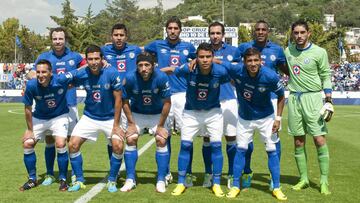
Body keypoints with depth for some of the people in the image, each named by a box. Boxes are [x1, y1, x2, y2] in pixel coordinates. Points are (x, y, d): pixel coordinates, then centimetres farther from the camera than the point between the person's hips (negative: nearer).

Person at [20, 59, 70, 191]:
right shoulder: (31, 85, -24)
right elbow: (28, 108, -9)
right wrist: (30, 129, -2)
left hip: (59, 116, -2)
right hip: (39, 118, 3)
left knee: (60, 145, -19)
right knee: (27, 144, -4)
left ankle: (63, 180, 1)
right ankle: (32, 179, 15)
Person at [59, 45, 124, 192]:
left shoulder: (112, 74, -18)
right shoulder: (81, 74, -12)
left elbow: (118, 100, -13)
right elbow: (58, 79, -2)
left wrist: (116, 125, -13)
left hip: (110, 118, -2)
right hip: (89, 117, 2)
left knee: (118, 146, -19)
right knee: (73, 144, -8)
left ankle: (112, 181, 4)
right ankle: (79, 181, 11)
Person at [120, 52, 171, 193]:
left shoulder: (161, 78, -26)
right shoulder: (130, 78, -24)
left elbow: (167, 103, -16)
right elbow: (125, 101, -8)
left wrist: (161, 125, -13)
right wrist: (131, 123, -9)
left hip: (157, 114, -1)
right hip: (137, 114, 1)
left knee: (161, 141, -12)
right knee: (130, 140, -10)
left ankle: (161, 180, -2)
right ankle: (130, 179, 1)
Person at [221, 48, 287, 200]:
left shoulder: (270, 76, -26)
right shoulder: (236, 70, -24)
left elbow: (281, 96, -9)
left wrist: (278, 118, -11)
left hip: (266, 118, -1)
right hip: (244, 118, 1)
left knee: (272, 151, 0)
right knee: (240, 150, 4)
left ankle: (276, 188, 11)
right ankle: (236, 186, 16)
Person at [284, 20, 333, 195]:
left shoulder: (319, 52, -4)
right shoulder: (288, 51, 7)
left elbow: (326, 77, -1)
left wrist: (328, 102, -6)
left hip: (313, 97, -4)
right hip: (294, 97, 4)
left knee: (320, 140, -7)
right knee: (298, 142, 7)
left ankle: (324, 181, 2)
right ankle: (303, 179, 17)